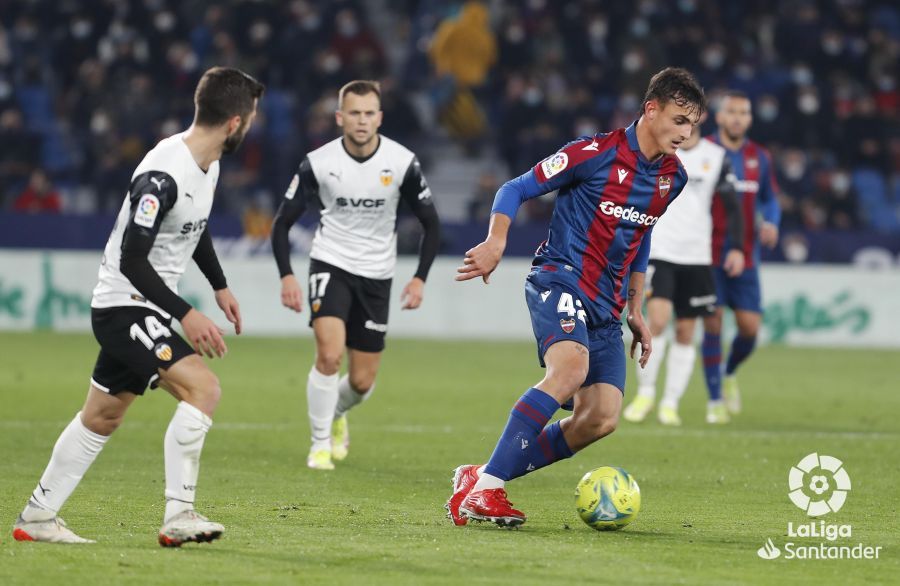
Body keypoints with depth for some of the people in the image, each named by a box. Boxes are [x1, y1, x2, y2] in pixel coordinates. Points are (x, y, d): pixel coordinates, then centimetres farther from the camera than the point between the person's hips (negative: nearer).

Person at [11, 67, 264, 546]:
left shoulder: (208, 165, 4)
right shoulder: (163, 174, -27)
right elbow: (132, 259, -27)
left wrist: (220, 286, 27)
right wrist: (185, 315, -29)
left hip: (145, 309, 10)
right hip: (123, 305, -10)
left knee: (101, 417, 16)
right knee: (202, 387, -23)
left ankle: (36, 518, 26)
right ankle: (178, 516, -21)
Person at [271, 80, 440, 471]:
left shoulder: (402, 162, -11)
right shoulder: (317, 163, -13)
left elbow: (431, 225, 1)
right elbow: (282, 223, -4)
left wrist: (419, 278, -9)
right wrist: (287, 275, -17)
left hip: (376, 276, 2)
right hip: (330, 264, -2)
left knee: (363, 382, 4)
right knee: (329, 354, -24)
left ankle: (336, 414, 40)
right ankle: (320, 444, -5)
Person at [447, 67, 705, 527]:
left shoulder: (673, 178, 12)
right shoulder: (596, 154, -9)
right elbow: (515, 190, -5)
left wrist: (635, 310, 25)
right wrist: (496, 243, -22)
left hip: (606, 307, 7)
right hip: (559, 280, -7)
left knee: (601, 419, -8)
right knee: (571, 368, -34)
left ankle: (479, 478, 1)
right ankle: (485, 487, -34)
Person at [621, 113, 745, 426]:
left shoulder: (716, 157, 5)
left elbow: (732, 206, 10)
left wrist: (736, 247, 0)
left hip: (697, 256, 3)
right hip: (658, 250, -3)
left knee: (685, 332, 3)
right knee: (657, 319, -19)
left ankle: (670, 404, 11)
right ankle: (645, 393, -3)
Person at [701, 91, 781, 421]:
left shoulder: (759, 158, 8)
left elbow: (769, 200, 17)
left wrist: (771, 223, -4)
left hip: (745, 256, 3)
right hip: (708, 257, -3)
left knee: (750, 328, -4)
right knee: (713, 325, -7)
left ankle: (729, 373, 27)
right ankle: (715, 401, 3)